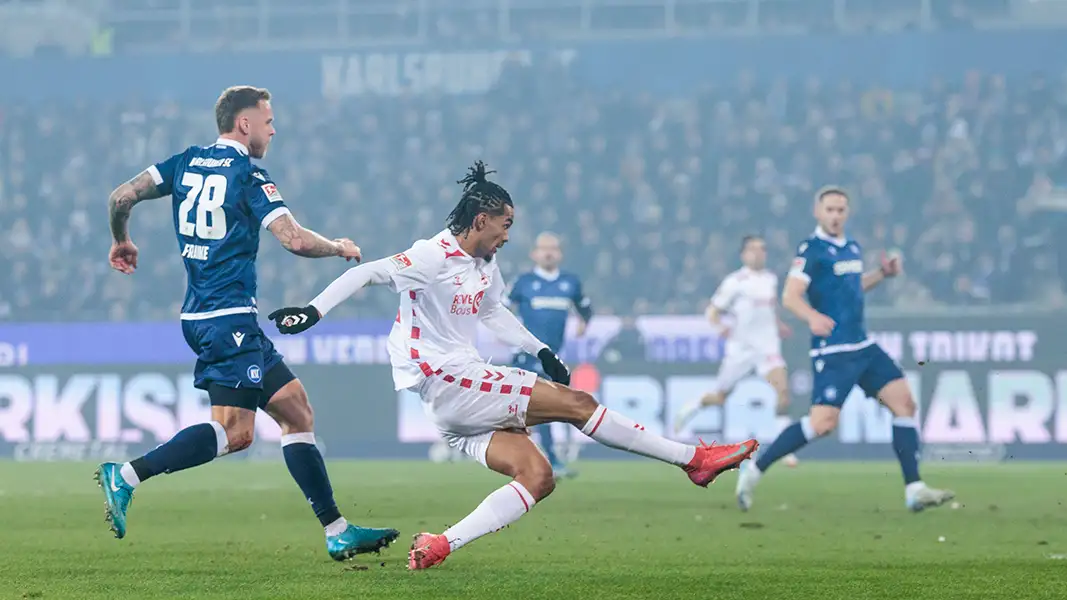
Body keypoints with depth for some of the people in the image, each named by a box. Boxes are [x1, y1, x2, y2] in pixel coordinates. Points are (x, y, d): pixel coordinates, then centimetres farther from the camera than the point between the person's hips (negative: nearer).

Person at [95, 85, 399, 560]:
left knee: (296, 410, 8)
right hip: (228, 317, -9)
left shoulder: (187, 162, 12)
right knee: (234, 430, -13)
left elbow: (120, 197, 8)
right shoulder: (248, 175, -8)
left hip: (200, 315, 9)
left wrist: (121, 240, 27)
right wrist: (340, 248, 3)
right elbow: (294, 240, -16)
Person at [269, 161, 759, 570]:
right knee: (576, 403, -12)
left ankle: (439, 544, -13)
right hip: (446, 382, -10)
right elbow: (365, 273, -17)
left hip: (462, 402, 10)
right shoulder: (434, 258, -13)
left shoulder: (485, 265, 15)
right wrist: (313, 312, -26)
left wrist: (540, 350, 25)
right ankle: (694, 459, -7)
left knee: (537, 478, -4)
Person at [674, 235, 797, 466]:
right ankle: (692, 408, 43)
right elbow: (713, 312, -7)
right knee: (719, 397, 9)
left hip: (767, 345, 3)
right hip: (740, 348, -3)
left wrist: (778, 325, 14)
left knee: (782, 389, -19)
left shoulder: (771, 279, 7)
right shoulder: (735, 282, -10)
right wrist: (721, 327, -27)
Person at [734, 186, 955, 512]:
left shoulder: (852, 247, 14)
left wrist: (883, 274, 15)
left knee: (904, 402, -1)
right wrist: (812, 316, -38)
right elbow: (790, 296, -19)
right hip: (833, 350, -8)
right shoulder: (812, 250, -10)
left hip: (863, 347, 8)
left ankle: (915, 490, 0)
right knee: (822, 422, -17)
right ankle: (754, 471, -2)